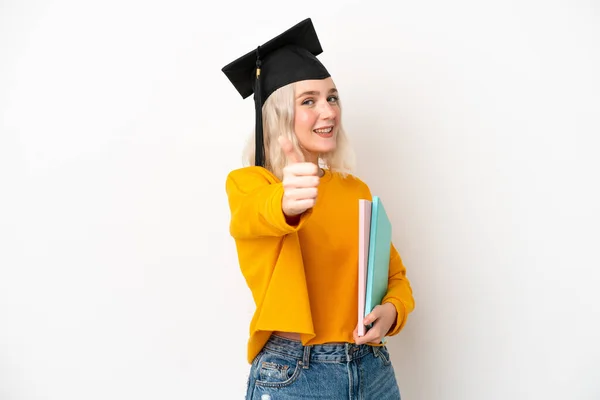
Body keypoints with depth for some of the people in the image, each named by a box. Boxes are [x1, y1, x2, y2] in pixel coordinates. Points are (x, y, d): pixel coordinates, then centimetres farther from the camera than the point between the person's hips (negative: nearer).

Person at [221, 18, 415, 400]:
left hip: (373, 369, 5)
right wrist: (285, 203, -50)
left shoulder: (356, 189, 9)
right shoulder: (248, 182, -6)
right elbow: (251, 217, -29)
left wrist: (392, 310, -9)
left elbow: (395, 274, 12)